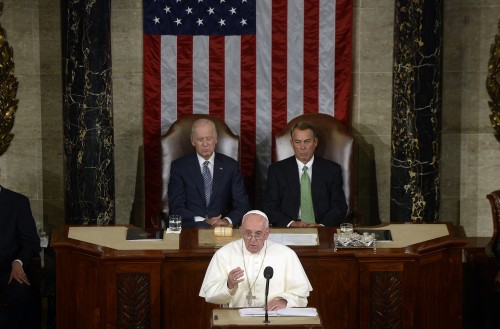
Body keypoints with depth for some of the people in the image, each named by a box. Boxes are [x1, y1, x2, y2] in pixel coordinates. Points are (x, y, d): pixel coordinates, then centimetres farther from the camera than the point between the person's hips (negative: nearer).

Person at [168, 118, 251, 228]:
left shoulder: (230, 165, 9)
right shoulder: (179, 166, 5)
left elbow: (243, 204, 6)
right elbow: (176, 207, -2)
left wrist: (228, 220, -15)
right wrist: (202, 222, -17)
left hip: (222, 227, 2)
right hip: (191, 228, -2)